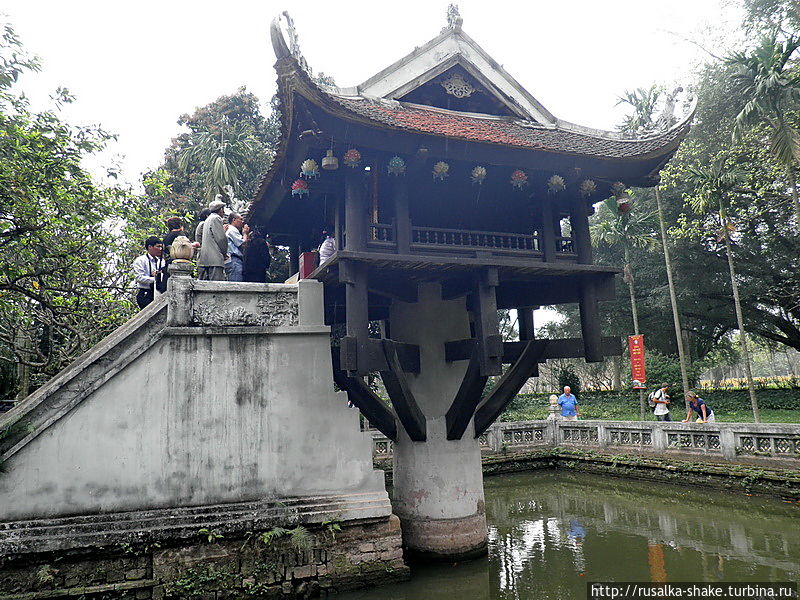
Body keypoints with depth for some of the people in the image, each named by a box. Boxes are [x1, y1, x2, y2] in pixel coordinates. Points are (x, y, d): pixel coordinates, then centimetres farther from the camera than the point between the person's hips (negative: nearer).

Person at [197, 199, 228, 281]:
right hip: (215, 259, -9)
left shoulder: (207, 220, 25)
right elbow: (221, 239, -9)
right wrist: (225, 253, 3)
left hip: (204, 259, 9)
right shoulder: (216, 218, -4)